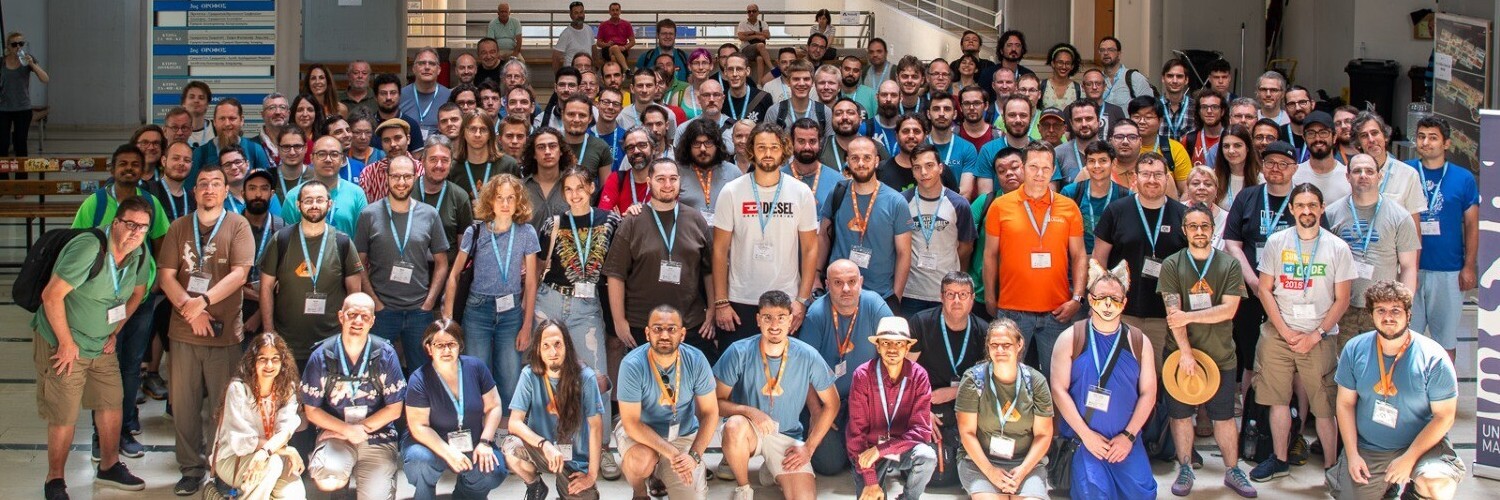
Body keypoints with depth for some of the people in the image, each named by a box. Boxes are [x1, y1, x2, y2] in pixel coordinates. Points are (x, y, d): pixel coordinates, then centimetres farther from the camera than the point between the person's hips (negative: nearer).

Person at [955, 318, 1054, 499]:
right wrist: (990, 471, -15)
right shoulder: (973, 379, -3)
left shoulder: (1036, 381, 2)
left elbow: (1043, 435, 3)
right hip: (978, 461, -2)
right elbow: (967, 432, -4)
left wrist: (1022, 470, -11)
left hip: (1026, 462, 2)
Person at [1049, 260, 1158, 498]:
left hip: (1125, 439, 3)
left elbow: (1148, 393, 4)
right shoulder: (1070, 338, 0)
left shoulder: (1139, 342, 8)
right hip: (1082, 437, -3)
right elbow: (1059, 389, -6)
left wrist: (1128, 436, -6)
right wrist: (1086, 434, -12)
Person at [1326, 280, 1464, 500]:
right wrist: (1352, 455, -6)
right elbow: (1345, 403, 2)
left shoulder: (1432, 357, -13)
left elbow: (1444, 415, -11)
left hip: (1420, 443, -3)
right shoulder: (1354, 350, -4)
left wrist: (1408, 459, -18)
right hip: (1367, 449, 3)